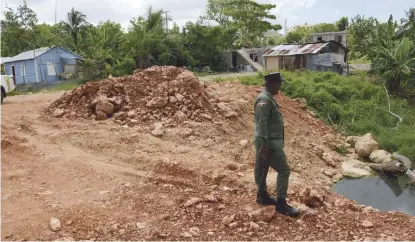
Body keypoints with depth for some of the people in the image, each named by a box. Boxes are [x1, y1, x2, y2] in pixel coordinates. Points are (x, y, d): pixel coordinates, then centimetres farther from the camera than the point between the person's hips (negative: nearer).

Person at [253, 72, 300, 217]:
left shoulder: (268, 98, 15)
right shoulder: (264, 99, -18)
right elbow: (262, 123, -24)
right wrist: (265, 144, -26)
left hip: (270, 141, 10)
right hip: (269, 143, -10)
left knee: (261, 169, 18)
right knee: (284, 170, -7)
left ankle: (262, 196, 30)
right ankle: (281, 204, -1)